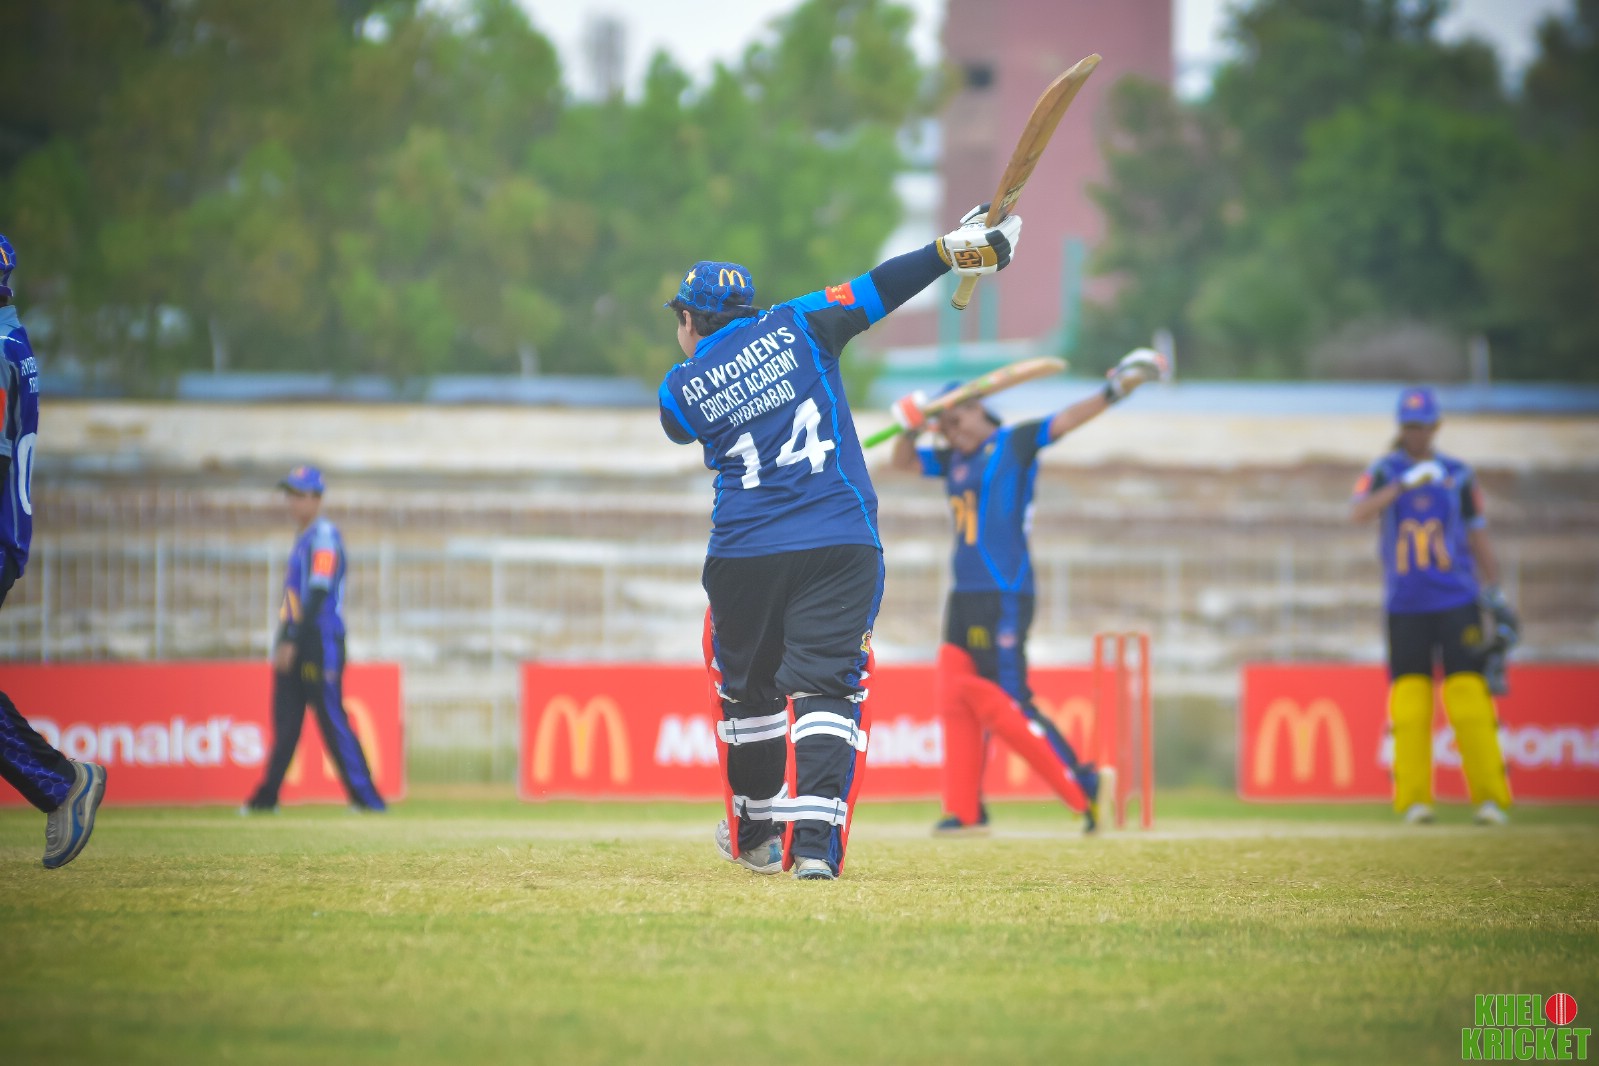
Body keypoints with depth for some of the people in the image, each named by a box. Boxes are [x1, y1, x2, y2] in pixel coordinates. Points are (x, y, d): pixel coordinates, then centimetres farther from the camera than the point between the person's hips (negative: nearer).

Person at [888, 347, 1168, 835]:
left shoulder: (1015, 444, -2)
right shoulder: (953, 460, 18)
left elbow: (1066, 420, -13)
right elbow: (902, 462, 26)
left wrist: (1113, 391, -28)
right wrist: (911, 429, 5)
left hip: (1004, 597, -8)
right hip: (964, 595, 8)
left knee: (1005, 704, -13)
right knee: (956, 702, 4)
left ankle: (1083, 786, -7)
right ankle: (966, 811, 8)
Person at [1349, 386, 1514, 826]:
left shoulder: (1458, 475, 9)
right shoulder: (1384, 472, 6)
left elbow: (1478, 536, 13)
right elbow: (1359, 511, -14)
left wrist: (1495, 594, 10)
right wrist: (1405, 484, -25)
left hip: (1457, 601, 0)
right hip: (1405, 605, 0)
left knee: (1470, 698, -8)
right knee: (1408, 702, -3)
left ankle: (1490, 797, -9)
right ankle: (1413, 800, 1)